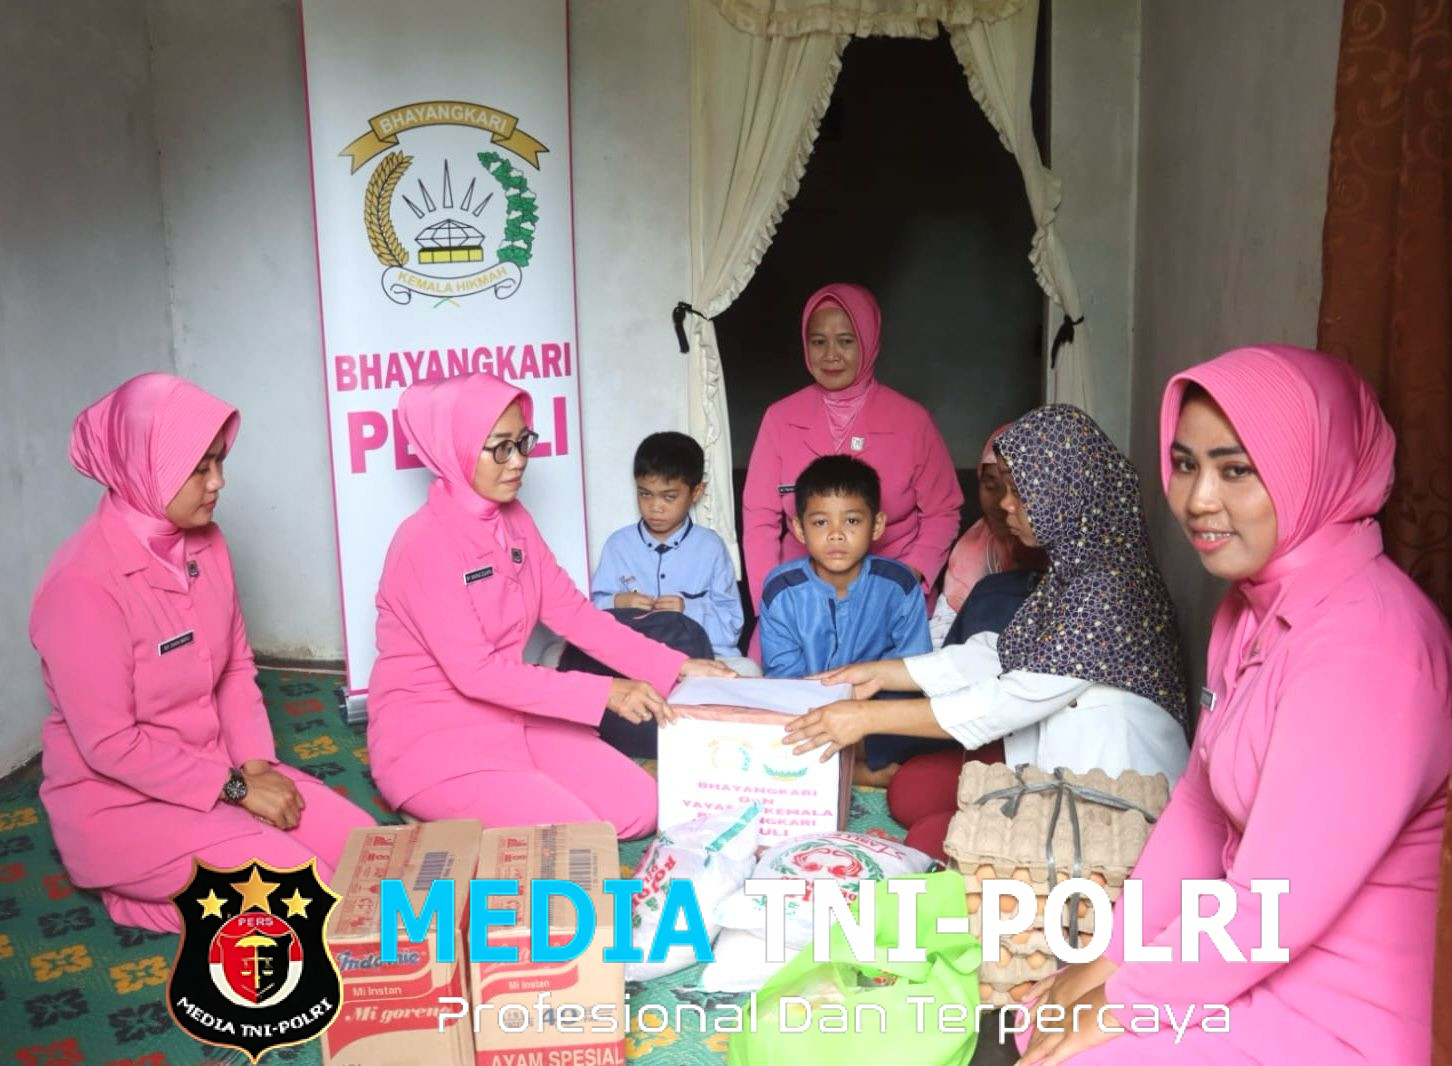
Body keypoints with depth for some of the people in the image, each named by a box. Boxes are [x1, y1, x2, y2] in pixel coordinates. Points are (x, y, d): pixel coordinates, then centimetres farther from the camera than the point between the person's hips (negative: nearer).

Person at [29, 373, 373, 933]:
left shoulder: (206, 543, -2)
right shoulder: (84, 581, -24)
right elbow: (109, 744, -22)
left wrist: (256, 765, -8)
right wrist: (235, 788, -18)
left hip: (216, 769, 7)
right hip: (120, 802, -7)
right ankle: (141, 884, 4)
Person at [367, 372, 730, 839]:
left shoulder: (514, 519, 3)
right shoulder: (425, 542, -22)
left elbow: (572, 611, 4)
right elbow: (474, 672, -26)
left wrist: (675, 667, -5)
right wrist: (604, 693, -29)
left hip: (508, 718, 8)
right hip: (432, 736, -8)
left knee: (641, 808, 0)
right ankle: (446, 828, 5)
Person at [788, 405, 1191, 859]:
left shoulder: (1106, 591, -26)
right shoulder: (1075, 567, 5)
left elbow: (1011, 701, -26)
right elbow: (1001, 655, 9)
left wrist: (868, 716, -22)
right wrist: (881, 673, 4)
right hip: (1059, 767, 9)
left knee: (932, 840, -17)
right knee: (911, 790, 5)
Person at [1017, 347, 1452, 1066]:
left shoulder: (1366, 639, -28)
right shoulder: (1253, 601, 4)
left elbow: (1277, 905, -28)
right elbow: (1199, 802, 7)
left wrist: (1127, 1000, -14)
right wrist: (1112, 956, 2)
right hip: (1246, 956, 8)